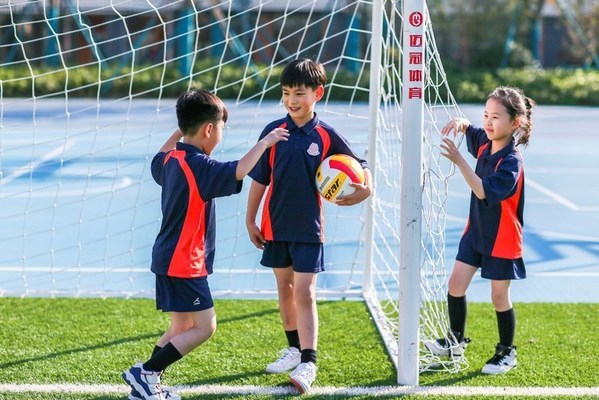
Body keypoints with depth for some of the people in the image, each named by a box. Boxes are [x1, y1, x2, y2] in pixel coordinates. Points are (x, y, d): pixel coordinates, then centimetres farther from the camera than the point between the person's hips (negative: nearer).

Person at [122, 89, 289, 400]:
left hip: (169, 258, 10)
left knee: (182, 329, 15)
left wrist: (179, 132, 31)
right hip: (184, 263, -10)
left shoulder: (171, 160, 8)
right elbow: (238, 171, -32)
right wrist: (265, 142, -20)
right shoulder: (198, 166, -19)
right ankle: (145, 373, -5)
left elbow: (158, 160, 33)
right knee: (205, 326, -5)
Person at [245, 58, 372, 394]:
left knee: (305, 293, -8)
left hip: (308, 227, -3)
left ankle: (308, 364, -10)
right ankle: (295, 348, 31)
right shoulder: (273, 131, -3)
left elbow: (359, 165, 4)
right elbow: (259, 179, 3)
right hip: (275, 225, 3)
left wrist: (365, 188, -16)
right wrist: (250, 220, 4)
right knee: (285, 288, 15)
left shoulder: (326, 135, -7)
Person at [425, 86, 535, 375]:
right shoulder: (485, 144, -2)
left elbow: (484, 191, -35)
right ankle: (456, 341, 23)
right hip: (476, 231, 7)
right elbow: (469, 128, 17)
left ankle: (507, 353, 20)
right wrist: (461, 123, -8)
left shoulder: (511, 162, -25)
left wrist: (459, 161, -44)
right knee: (456, 284, 7)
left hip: (501, 239, -7)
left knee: (499, 296, 4)